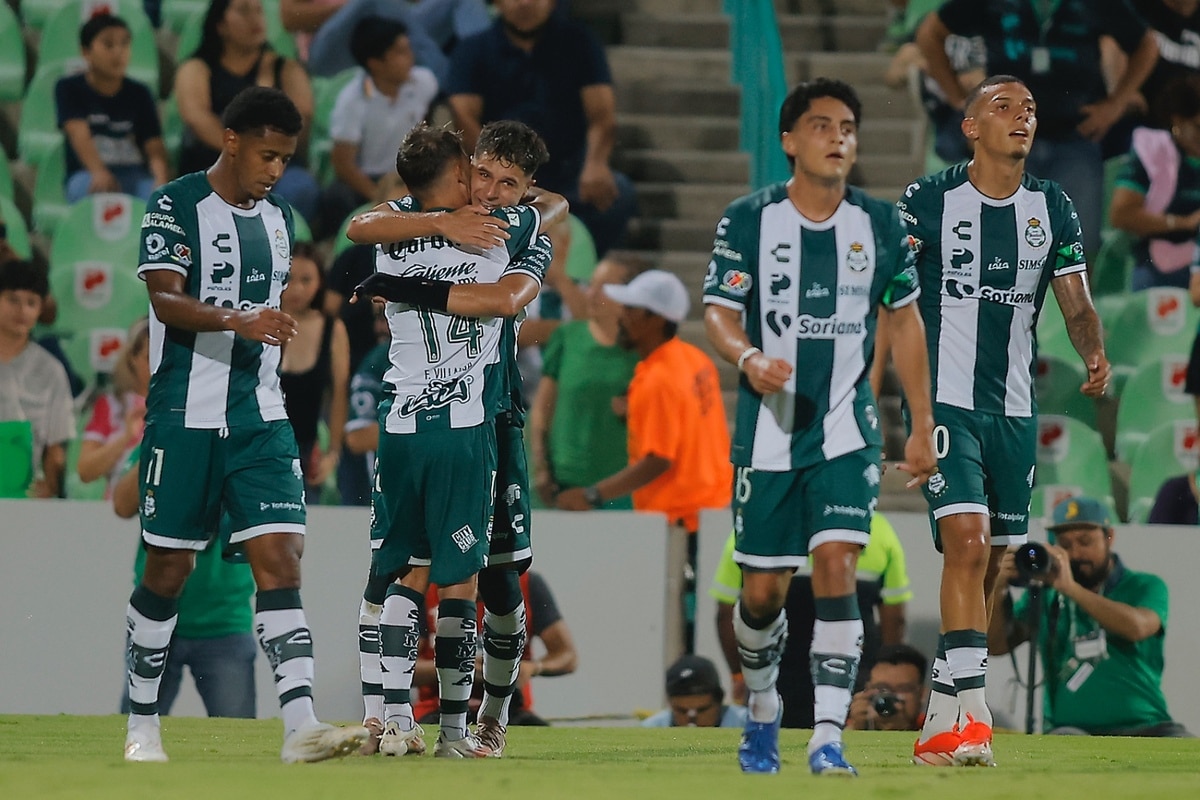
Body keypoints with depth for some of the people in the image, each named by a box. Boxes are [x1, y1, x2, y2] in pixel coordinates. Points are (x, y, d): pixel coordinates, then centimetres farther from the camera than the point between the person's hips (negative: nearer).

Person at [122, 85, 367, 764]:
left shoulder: (279, 218, 14)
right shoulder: (176, 206, -6)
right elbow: (166, 300, -20)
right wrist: (240, 322, -35)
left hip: (261, 420, 5)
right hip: (185, 419, -5)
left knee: (280, 560, -9)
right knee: (169, 570, 3)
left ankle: (301, 726, -19)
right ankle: (142, 725, 17)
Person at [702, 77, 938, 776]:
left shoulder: (880, 225, 3)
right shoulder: (749, 220, -2)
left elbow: (905, 320, 12)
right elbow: (719, 312, -3)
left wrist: (922, 426, 10)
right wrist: (748, 357, -26)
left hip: (847, 429, 0)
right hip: (769, 429, 0)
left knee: (837, 568, -16)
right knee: (764, 590, 5)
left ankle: (828, 737, -17)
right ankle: (763, 713, 32)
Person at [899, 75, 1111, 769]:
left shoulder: (1054, 209, 8)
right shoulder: (930, 200, -4)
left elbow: (1077, 304, 7)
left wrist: (1096, 354, -12)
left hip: (1015, 410, 5)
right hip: (945, 399, -5)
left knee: (989, 566, 9)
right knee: (967, 541, -21)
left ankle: (942, 722, 21)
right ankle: (971, 717, -26)